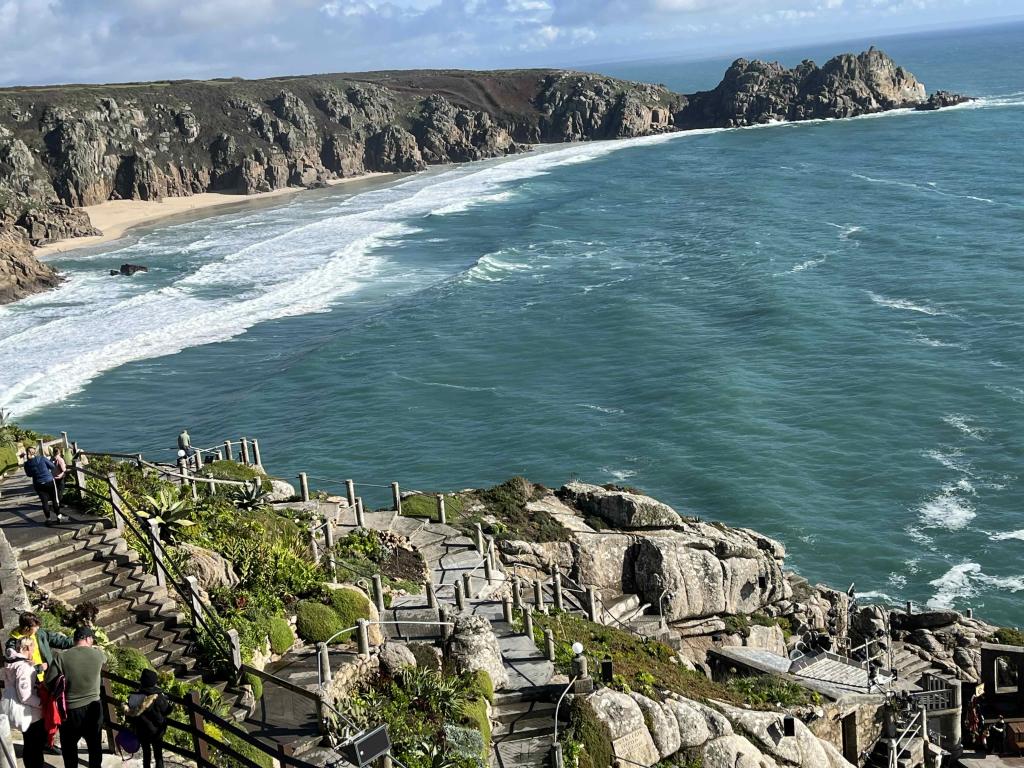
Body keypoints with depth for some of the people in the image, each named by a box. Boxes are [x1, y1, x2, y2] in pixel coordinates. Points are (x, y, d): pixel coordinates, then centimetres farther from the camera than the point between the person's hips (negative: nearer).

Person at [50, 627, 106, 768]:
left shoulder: (61, 657, -16)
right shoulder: (98, 654, -9)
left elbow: (49, 682, -13)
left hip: (70, 710, -1)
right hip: (93, 708, 1)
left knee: (69, 746, 20)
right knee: (95, 745, 20)